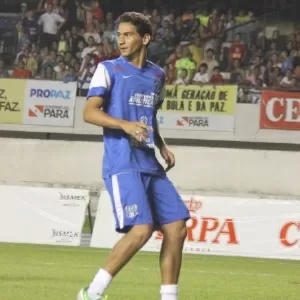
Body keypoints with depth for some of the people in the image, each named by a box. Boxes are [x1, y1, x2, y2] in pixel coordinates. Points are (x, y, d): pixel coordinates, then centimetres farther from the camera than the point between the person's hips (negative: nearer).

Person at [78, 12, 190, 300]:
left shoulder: (157, 75, 17)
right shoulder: (109, 69, 0)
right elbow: (89, 112, -9)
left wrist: (162, 146, 12)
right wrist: (125, 125, -24)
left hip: (150, 165, 7)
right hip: (122, 163, -7)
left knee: (176, 228, 0)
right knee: (141, 229, -20)